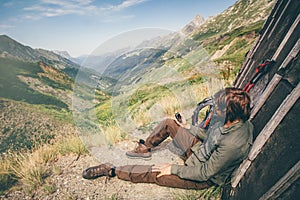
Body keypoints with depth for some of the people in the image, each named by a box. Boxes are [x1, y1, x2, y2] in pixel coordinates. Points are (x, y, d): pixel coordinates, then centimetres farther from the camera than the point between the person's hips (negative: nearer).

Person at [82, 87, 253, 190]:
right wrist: (186, 129, 15)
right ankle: (144, 149, 21)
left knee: (153, 174, -12)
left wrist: (173, 169, -19)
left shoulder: (233, 145, -38)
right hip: (201, 150, 8)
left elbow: (204, 173, -28)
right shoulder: (234, 120, -12)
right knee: (168, 123, 1)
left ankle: (111, 170, 9)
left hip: (203, 179, -7)